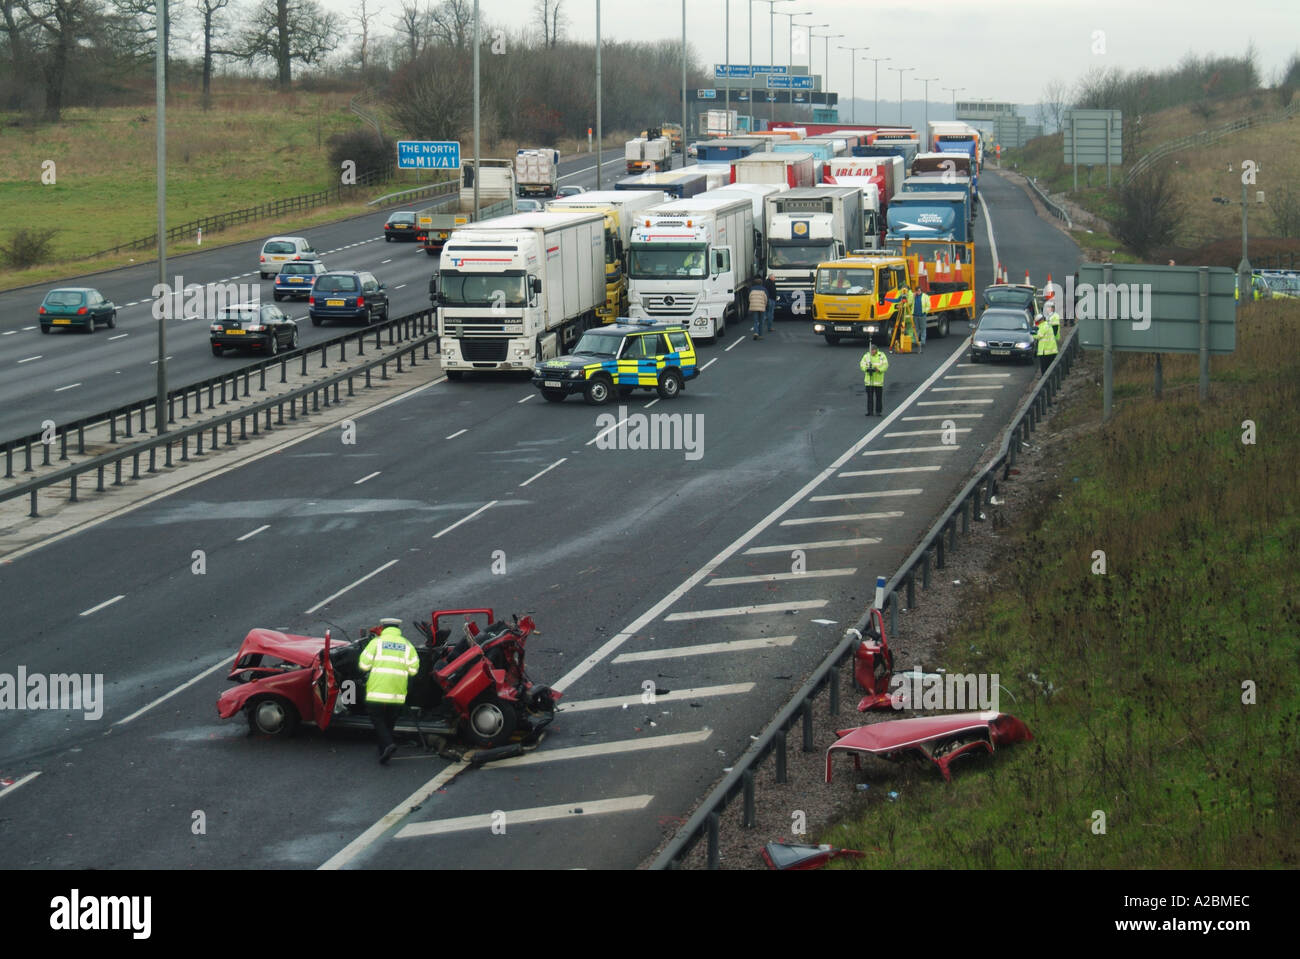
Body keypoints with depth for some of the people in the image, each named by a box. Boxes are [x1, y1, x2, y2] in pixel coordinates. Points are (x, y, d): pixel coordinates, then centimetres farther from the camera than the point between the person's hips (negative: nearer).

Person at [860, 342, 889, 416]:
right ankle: (870, 411, 4)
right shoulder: (866, 356, 4)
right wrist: (866, 369, -21)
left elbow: (885, 365, -6)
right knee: (869, 396, 0)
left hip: (878, 379, -1)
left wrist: (879, 369, -24)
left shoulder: (882, 356, -1)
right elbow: (862, 364, 0)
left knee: (879, 396, 2)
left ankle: (878, 411, 9)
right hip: (869, 379, 1)